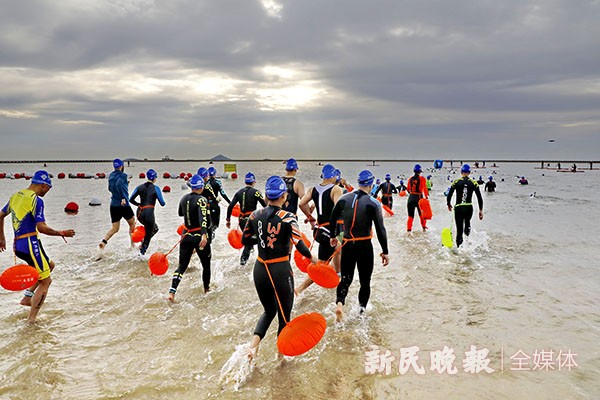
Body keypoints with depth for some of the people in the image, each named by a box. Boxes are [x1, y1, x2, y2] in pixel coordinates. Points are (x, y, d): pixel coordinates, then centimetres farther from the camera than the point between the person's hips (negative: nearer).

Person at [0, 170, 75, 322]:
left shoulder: (16, 196, 12)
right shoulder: (36, 200, -14)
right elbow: (42, 228, -20)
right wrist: (63, 233, -8)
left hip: (18, 244, 9)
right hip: (30, 244, -9)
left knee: (50, 265, 26)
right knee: (45, 282, 1)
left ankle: (27, 297, 18)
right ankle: (31, 319, -1)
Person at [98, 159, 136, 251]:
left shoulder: (111, 175, 12)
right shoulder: (123, 175, -10)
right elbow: (118, 184, -30)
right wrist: (123, 198, -30)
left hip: (113, 205, 6)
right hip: (123, 205, -6)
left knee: (114, 228, 10)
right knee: (132, 224, 16)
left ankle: (104, 241, -16)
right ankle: (133, 245, 18)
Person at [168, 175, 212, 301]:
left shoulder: (184, 198, 4)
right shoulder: (202, 200, -15)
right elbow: (203, 218, -31)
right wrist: (204, 235, -42)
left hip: (186, 236, 5)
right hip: (200, 237, -5)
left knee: (182, 265, 6)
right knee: (206, 264, 17)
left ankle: (172, 292, -9)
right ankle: (207, 288, 33)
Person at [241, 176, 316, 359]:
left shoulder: (256, 215, -1)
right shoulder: (288, 217, -14)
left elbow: (245, 240, 9)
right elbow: (299, 244, -22)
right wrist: (311, 257, -4)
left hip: (260, 270, 5)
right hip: (281, 271, -5)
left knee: (269, 311, 24)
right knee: (284, 316, 14)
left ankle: (253, 345, 5)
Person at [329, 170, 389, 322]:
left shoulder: (344, 199, 0)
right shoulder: (373, 204, -11)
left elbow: (332, 219, 10)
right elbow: (380, 229, -12)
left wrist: (333, 236, 26)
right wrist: (385, 251, -5)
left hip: (347, 245, 3)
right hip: (365, 246, -3)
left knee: (345, 279, 11)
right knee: (365, 281, 14)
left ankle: (339, 303, -13)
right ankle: (361, 310, 16)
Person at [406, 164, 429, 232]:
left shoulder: (410, 179, 5)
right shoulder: (422, 178, -7)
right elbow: (424, 188, -11)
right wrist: (426, 196, -5)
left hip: (411, 198, 3)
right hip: (419, 197, -3)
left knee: (410, 215, 6)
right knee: (421, 214, 16)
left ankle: (409, 229, -1)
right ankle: (424, 227, 21)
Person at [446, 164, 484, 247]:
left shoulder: (456, 182, -2)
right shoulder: (474, 183, 1)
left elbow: (449, 195, 0)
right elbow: (479, 198, 0)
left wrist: (448, 204, 18)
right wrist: (481, 210, 6)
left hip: (458, 208, -1)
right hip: (469, 208, 1)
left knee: (459, 230, 2)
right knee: (467, 221, 36)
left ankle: (459, 247, -4)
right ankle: (467, 228, 12)